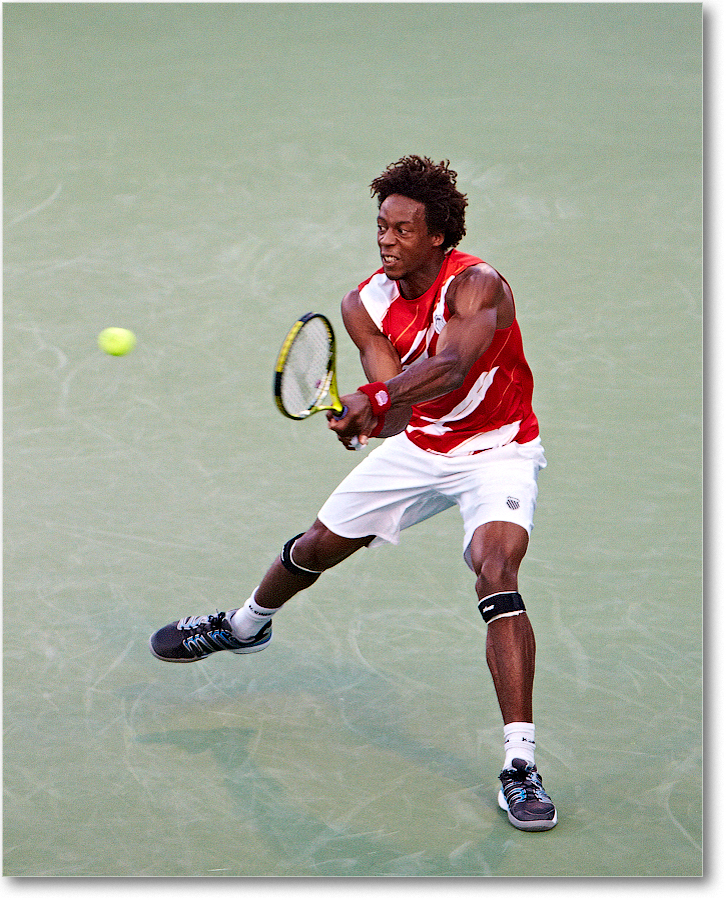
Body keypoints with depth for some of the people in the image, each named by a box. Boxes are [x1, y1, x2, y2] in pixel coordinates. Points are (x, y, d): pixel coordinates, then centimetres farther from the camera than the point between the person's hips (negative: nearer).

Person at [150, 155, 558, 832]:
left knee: (496, 574, -29)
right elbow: (394, 402, -19)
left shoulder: (476, 285, -27)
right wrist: (371, 413, -42)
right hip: (419, 445, 6)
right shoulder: (365, 304, -10)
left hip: (497, 450, -6)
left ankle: (520, 768, -28)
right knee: (317, 546, 16)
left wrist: (375, 400, -58)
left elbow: (449, 369, -45)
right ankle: (246, 626, 52)